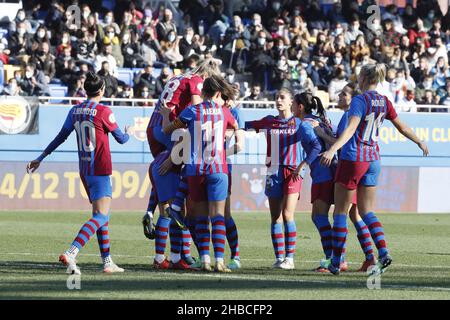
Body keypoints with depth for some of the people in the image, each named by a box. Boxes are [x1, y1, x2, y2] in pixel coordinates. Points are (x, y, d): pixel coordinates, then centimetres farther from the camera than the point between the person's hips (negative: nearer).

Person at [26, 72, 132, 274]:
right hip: (100, 171, -7)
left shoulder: (75, 111, 5)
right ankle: (70, 254, -28)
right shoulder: (103, 112, -12)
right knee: (101, 216, -11)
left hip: (84, 171, 7)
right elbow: (121, 139, 0)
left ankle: (107, 262, 16)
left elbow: (61, 137, 10)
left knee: (101, 215, 17)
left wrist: (41, 157, 20)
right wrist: (128, 134, 24)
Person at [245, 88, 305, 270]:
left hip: (293, 172, -3)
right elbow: (245, 126, 13)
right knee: (275, 217, 2)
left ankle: (289, 257, -8)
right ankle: (279, 258, 6)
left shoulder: (299, 123, 4)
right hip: (273, 171, 3)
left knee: (287, 214, -13)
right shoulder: (268, 122, 10)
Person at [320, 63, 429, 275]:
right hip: (373, 160, 7)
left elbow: (351, 129, -26)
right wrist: (420, 142, 32)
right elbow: (401, 127, 15)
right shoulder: (384, 102, 6)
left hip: (353, 159, -7)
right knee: (366, 211, 11)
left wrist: (332, 149, -35)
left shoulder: (360, 100, -14)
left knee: (340, 211, 2)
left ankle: (335, 262, 3)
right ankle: (383, 253, -8)